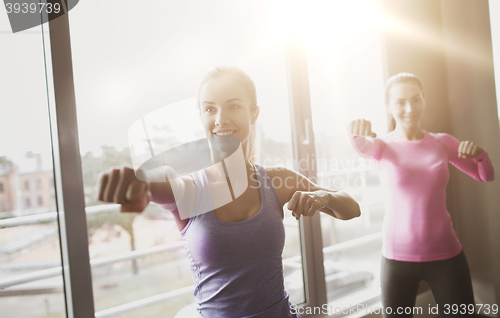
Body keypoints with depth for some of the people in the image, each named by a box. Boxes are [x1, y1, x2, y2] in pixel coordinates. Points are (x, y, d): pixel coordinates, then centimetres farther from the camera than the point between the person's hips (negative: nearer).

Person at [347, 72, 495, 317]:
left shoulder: (443, 142, 4)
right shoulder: (383, 145, -2)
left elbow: (486, 176, 13)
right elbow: (364, 147, -26)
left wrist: (480, 154, -9)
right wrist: (357, 134, -50)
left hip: (446, 252, 2)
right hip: (398, 256, -1)